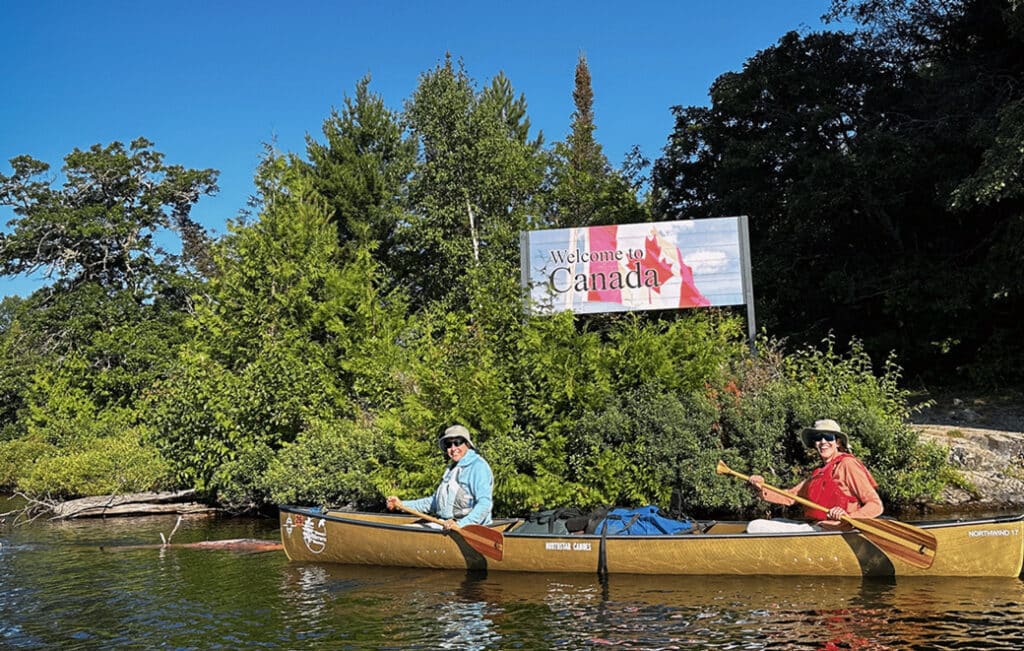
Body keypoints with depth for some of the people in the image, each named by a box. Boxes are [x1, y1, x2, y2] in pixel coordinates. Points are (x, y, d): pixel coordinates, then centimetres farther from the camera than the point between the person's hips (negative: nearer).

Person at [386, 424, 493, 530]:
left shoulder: (478, 466, -7)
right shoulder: (451, 468, 21)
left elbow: (484, 504, -18)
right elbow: (435, 501, 28)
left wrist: (460, 525, -31)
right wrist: (402, 504, 22)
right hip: (444, 524, 9)